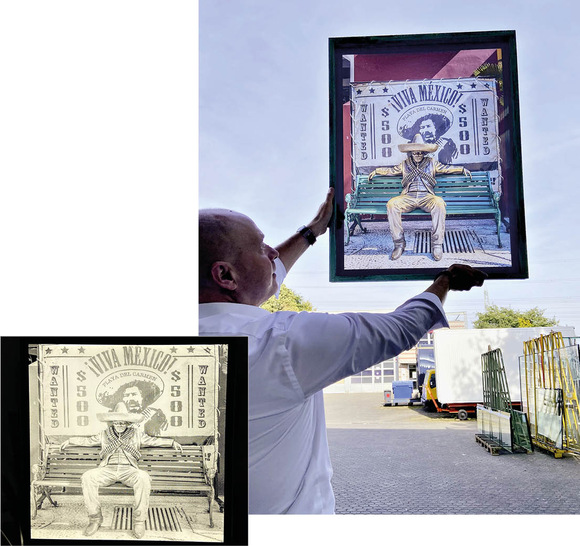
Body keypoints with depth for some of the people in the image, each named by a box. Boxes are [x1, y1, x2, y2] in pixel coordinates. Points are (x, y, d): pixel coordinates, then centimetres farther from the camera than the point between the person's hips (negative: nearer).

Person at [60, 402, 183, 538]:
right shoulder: (104, 434, 21)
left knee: (143, 478, -37)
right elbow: (88, 440, 33)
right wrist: (70, 441, 32)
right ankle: (95, 517, -16)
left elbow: (153, 441, 20)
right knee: (87, 477, -30)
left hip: (128, 470, -2)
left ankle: (139, 520, -24)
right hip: (107, 469, 2)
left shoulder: (137, 434, 17)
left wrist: (172, 442, 12)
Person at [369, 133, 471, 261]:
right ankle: (399, 243, -26)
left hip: (426, 196, -1)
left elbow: (446, 168, 26)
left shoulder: (431, 163, 20)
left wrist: (462, 169, 19)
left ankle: (437, 244, -31)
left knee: (439, 203, -37)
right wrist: (377, 171, 32)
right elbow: (392, 171, 34)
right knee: (391, 204, -31)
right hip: (408, 197, 1)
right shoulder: (405, 164, 22)